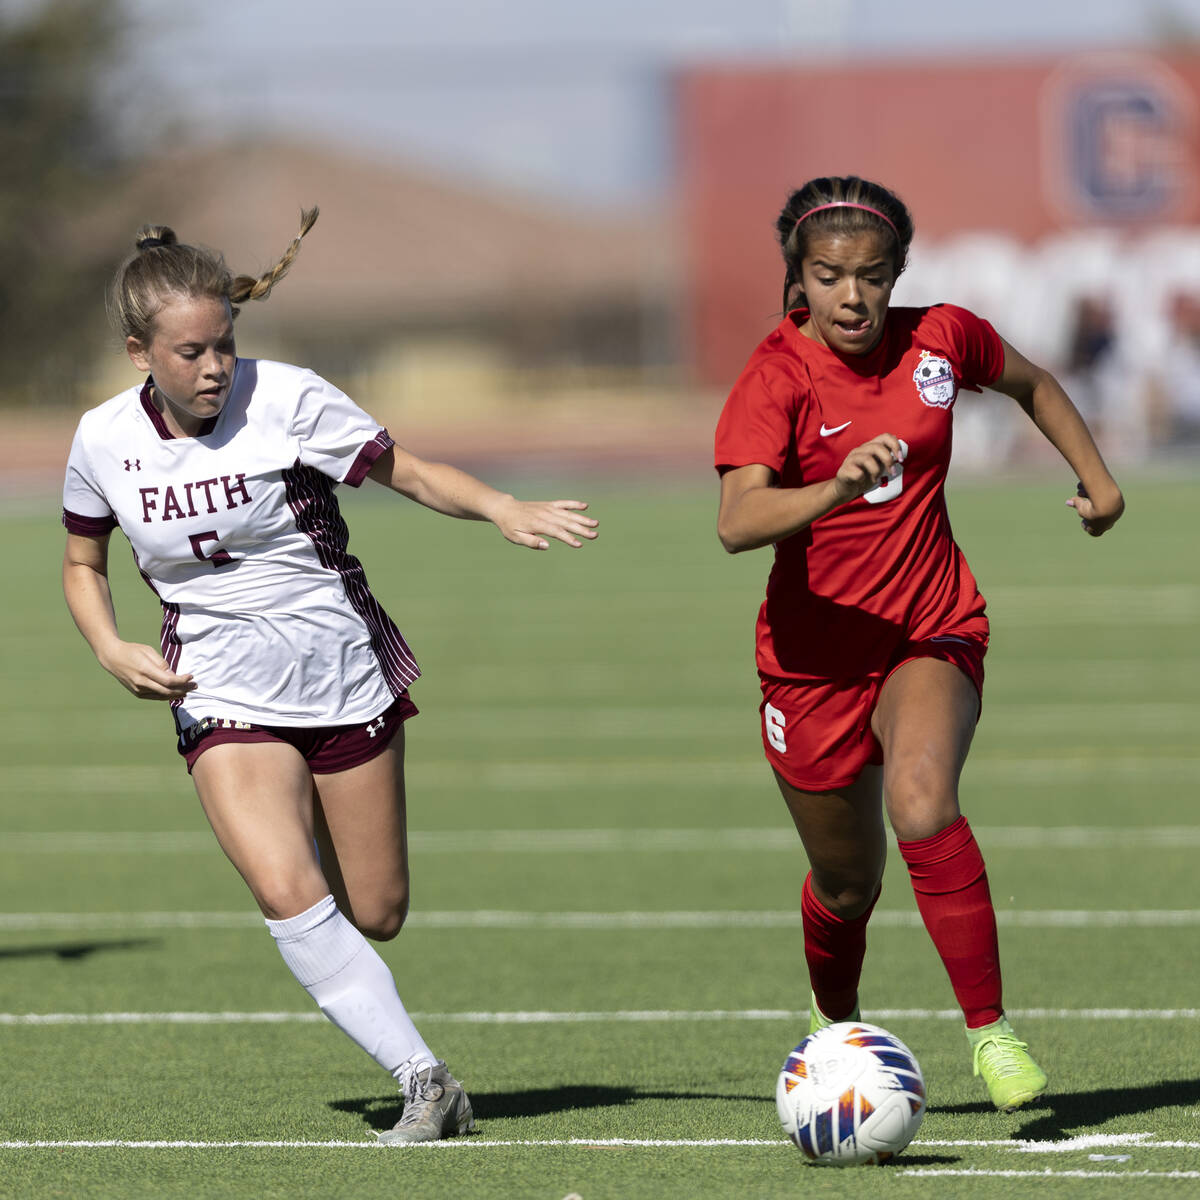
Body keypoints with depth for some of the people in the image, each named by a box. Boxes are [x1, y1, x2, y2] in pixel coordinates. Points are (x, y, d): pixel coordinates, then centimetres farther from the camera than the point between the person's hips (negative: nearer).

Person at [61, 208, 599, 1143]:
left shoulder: (287, 399, -13)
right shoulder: (105, 442, -5)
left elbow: (411, 474, -4)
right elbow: (83, 564, 12)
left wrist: (503, 508, -23)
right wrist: (114, 652, -6)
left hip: (344, 675, 0)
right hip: (227, 699, 0)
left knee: (374, 918, 4)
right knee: (287, 894, -24)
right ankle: (424, 1081, -20)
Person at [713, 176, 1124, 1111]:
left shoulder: (940, 340, -5)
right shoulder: (776, 377, -16)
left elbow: (1031, 384, 20)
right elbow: (737, 522, -32)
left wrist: (1093, 473, 18)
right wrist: (835, 489, -47)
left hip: (934, 632, 1)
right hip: (817, 652, 0)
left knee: (922, 803, -30)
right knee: (847, 883, 13)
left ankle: (990, 1028, -22)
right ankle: (834, 1025, 46)